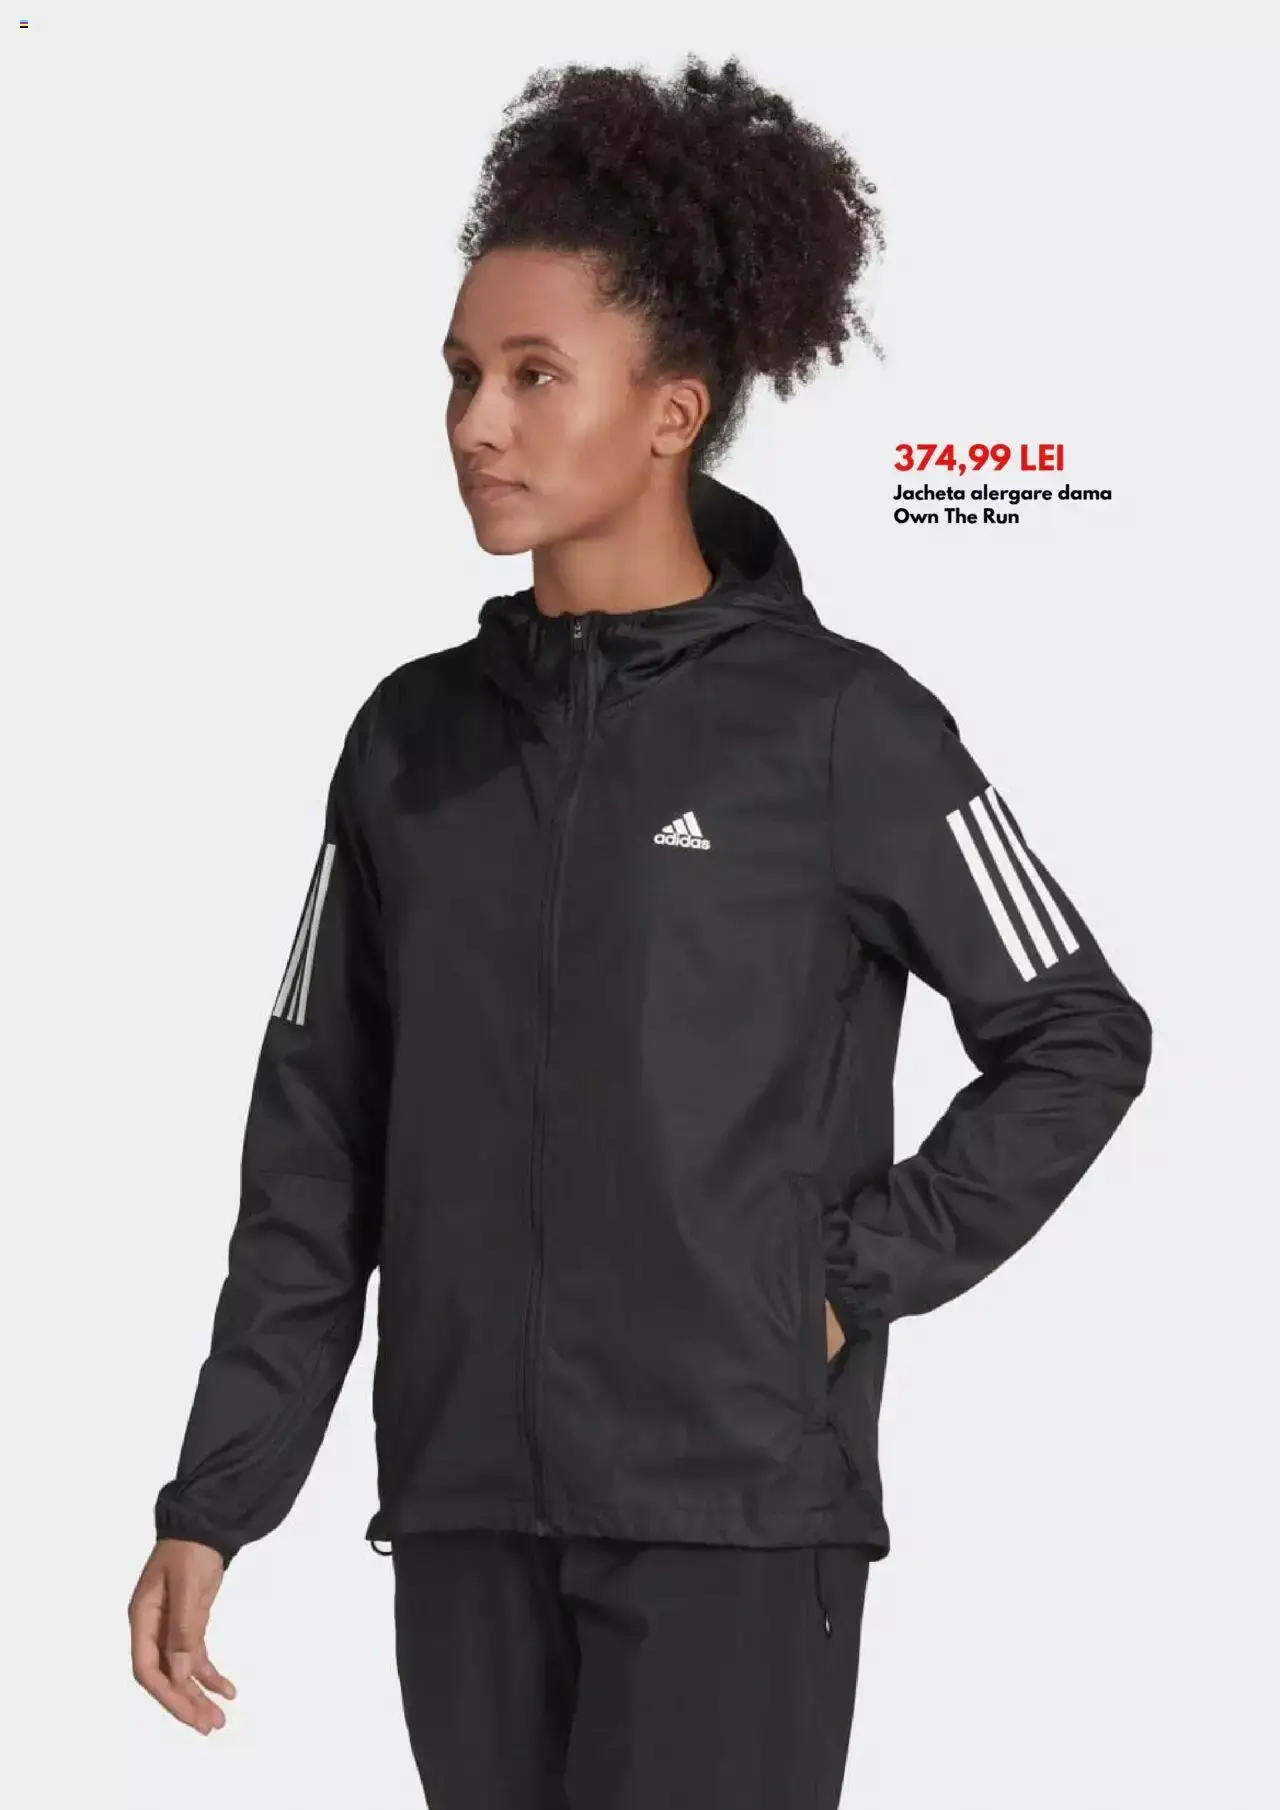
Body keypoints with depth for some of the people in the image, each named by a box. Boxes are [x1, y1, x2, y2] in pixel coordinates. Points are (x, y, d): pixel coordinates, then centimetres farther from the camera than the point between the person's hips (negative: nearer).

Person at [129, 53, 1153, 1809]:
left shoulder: (834, 723, -3)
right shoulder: (417, 736, 8)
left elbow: (1078, 1038, 3)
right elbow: (317, 1147, 10)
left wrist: (860, 1275, -6)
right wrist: (214, 1499, 7)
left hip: (737, 1508, -4)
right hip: (467, 1507, 4)